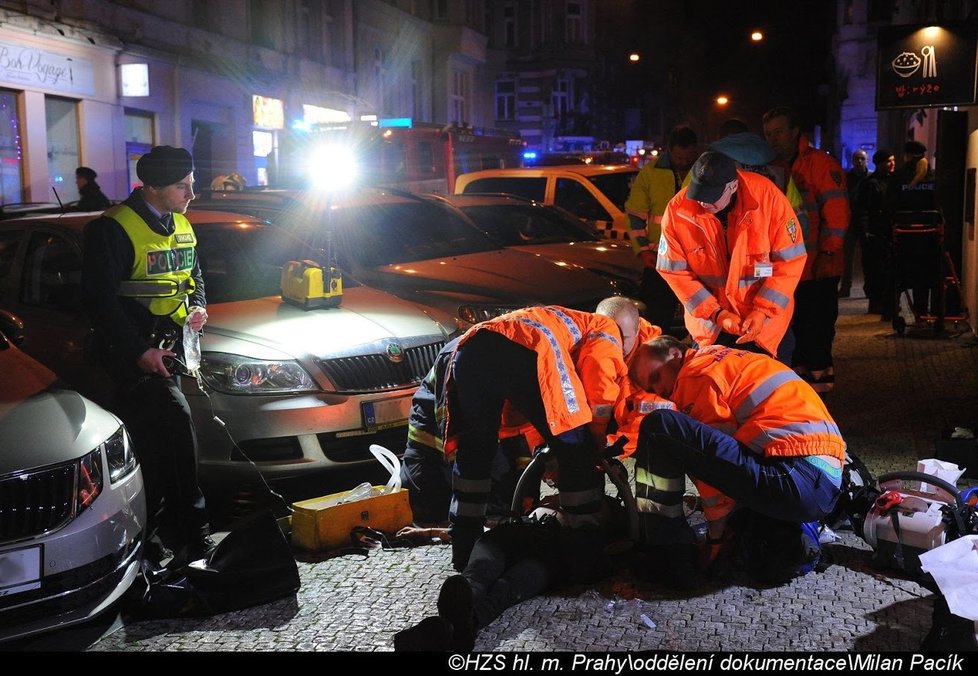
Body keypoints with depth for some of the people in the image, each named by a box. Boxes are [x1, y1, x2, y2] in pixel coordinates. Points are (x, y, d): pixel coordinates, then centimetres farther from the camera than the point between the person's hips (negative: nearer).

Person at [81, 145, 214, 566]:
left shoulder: (182, 227, 12)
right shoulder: (114, 229, -13)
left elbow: (195, 276, 26)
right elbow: (99, 298, -15)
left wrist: (198, 307, 3)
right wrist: (138, 351, -19)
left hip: (171, 345, 8)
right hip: (132, 350, -8)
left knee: (155, 440, 13)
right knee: (176, 418, -20)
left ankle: (158, 530, 24)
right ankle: (191, 524, -10)